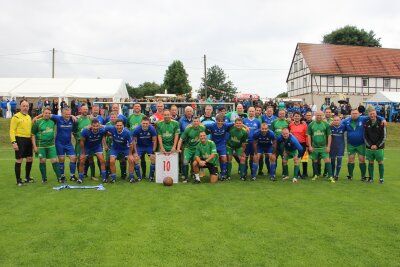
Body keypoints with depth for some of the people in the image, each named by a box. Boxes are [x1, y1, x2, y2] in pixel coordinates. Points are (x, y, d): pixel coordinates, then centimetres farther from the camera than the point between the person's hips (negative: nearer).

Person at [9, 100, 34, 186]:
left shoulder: (29, 117, 14)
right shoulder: (16, 117, -8)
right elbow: (12, 131, -12)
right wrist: (13, 142, -20)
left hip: (28, 140, 7)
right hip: (20, 140, -7)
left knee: (29, 159, 13)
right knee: (19, 160, -2)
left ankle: (27, 178, 26)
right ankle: (18, 180, 7)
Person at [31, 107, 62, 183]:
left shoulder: (52, 122, 5)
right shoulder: (37, 122, -4)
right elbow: (33, 135, -2)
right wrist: (34, 146, -6)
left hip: (51, 145, 2)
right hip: (41, 145, -2)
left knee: (54, 161, 0)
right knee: (42, 161, 5)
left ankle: (59, 177, 6)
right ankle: (44, 178, 18)